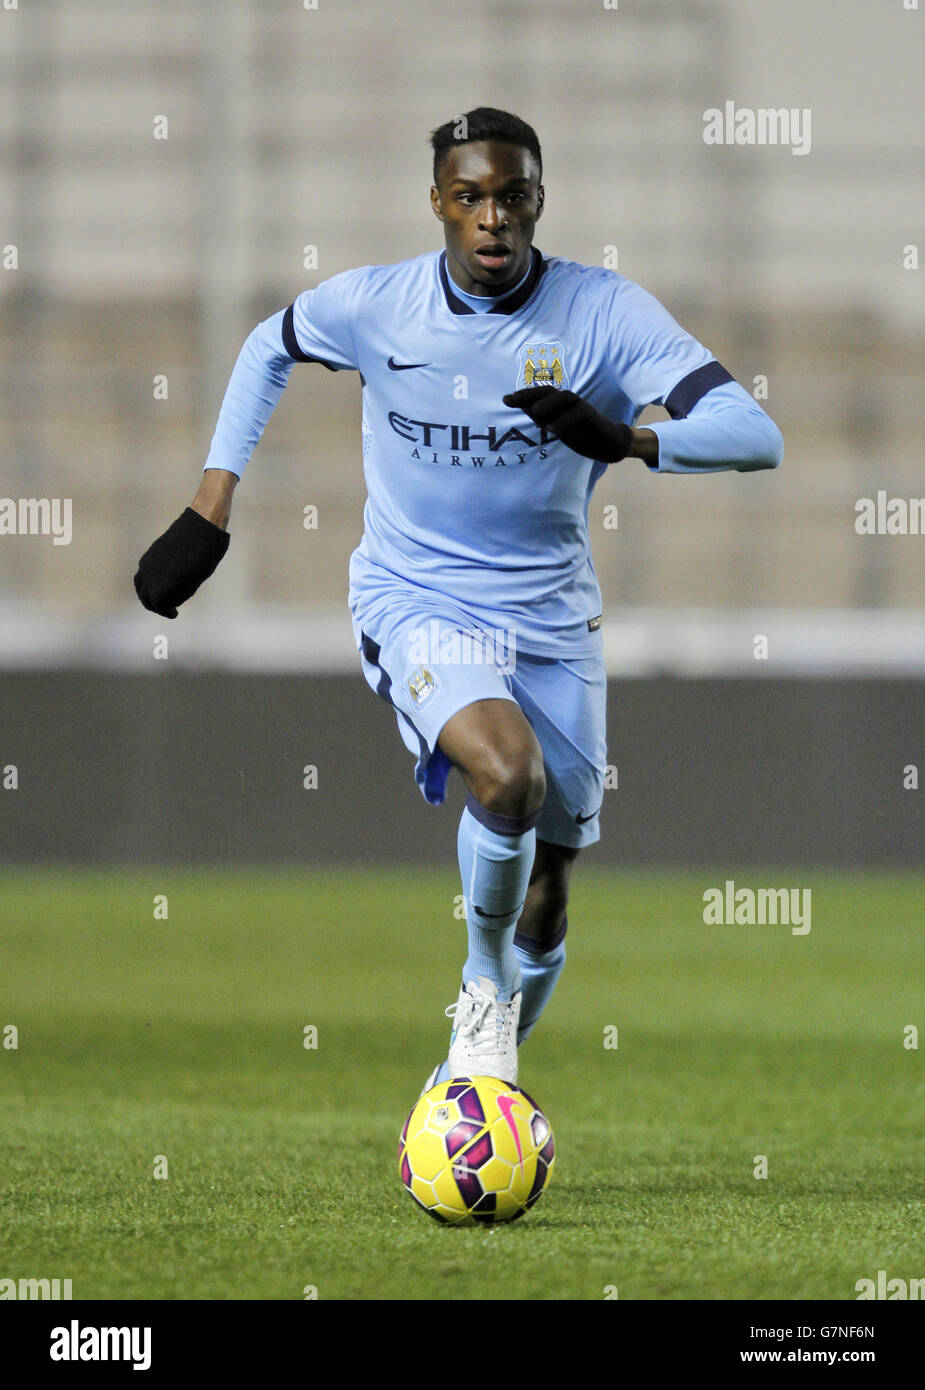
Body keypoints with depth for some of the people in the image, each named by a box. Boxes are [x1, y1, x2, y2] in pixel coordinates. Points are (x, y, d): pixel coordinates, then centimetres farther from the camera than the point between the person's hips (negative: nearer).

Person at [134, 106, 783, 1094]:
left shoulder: (605, 313, -13)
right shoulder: (373, 306, -10)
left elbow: (754, 437, -21)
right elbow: (269, 348, 14)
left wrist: (630, 439, -40)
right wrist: (209, 511, 8)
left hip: (552, 618, 2)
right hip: (413, 602, -2)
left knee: (541, 898, 9)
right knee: (508, 774, -33)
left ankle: (475, 1078, 35)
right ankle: (485, 991, -8)